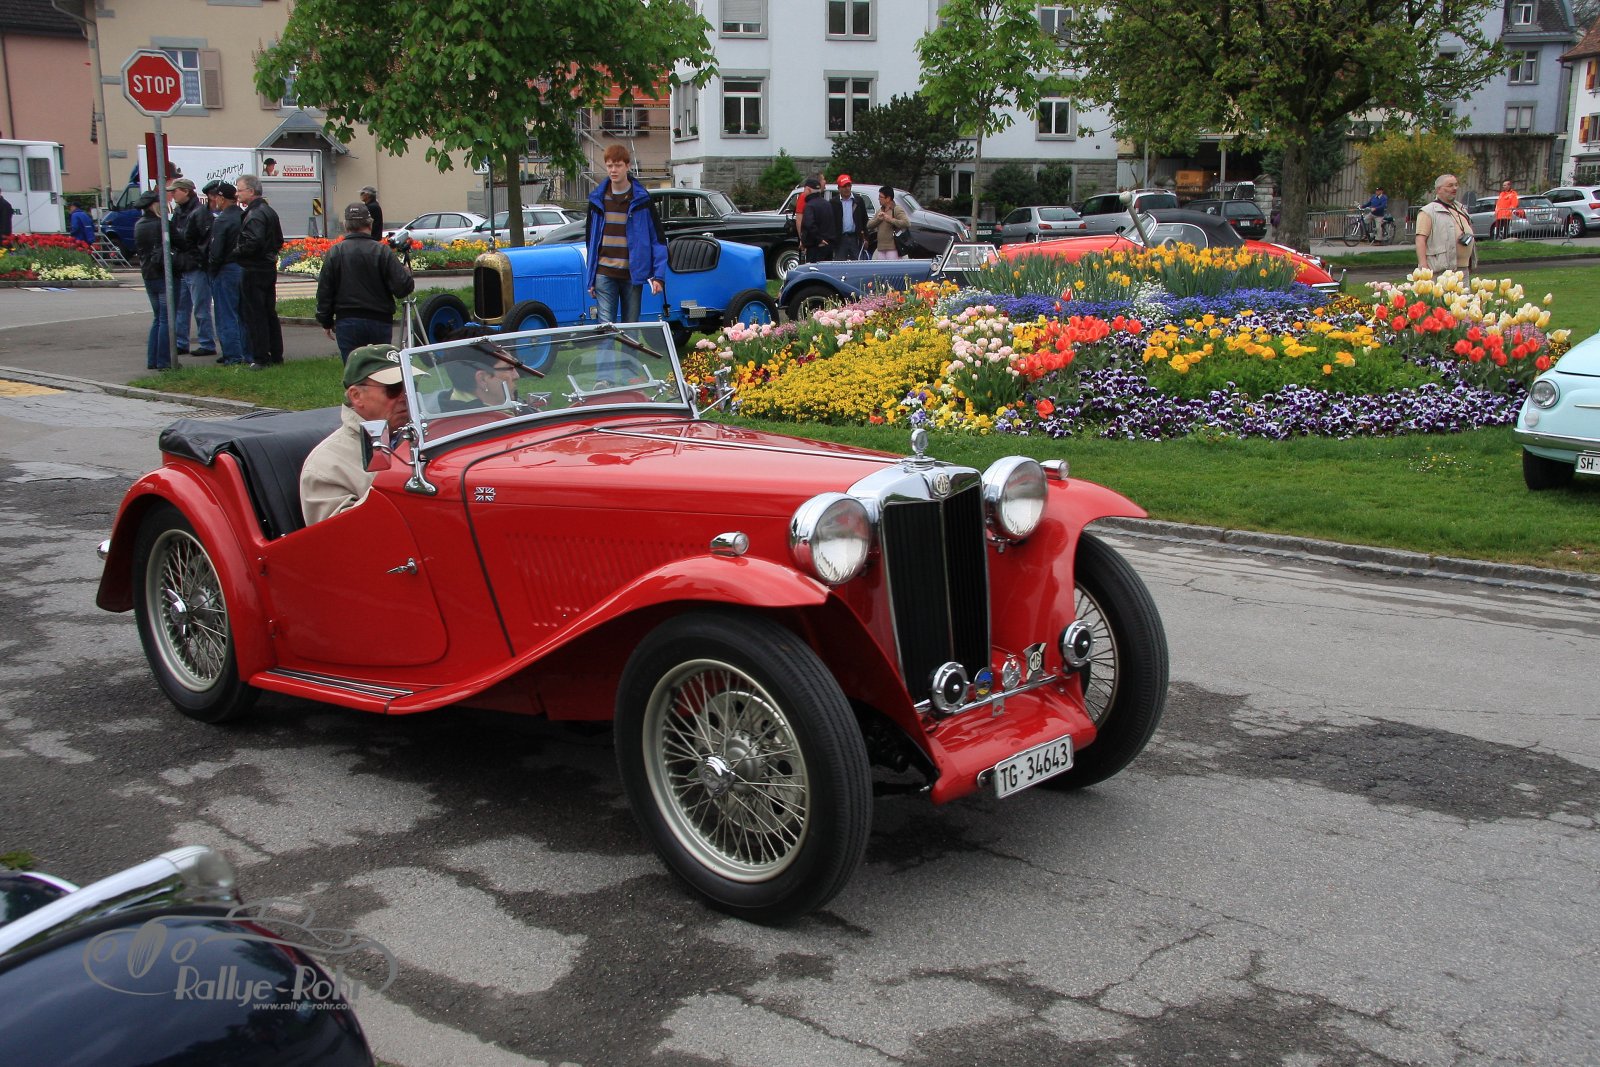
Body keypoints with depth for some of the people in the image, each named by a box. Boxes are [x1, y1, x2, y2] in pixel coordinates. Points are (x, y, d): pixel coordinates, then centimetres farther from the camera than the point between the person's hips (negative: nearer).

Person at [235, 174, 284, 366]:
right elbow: (279, 241, 21)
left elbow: (253, 242, -27)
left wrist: (234, 253, -16)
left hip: (254, 271, -10)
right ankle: (276, 355, 20)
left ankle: (262, 358, -2)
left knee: (254, 315, -4)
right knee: (269, 314, 15)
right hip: (269, 268, 10)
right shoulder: (269, 211, 14)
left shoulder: (255, 215, -17)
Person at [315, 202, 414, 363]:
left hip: (347, 323, 0)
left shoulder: (334, 253, -2)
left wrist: (326, 322, 13)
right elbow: (403, 286, -11)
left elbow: (324, 292, 1)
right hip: (380, 321, 0)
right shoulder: (382, 251, -7)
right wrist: (406, 273, 12)